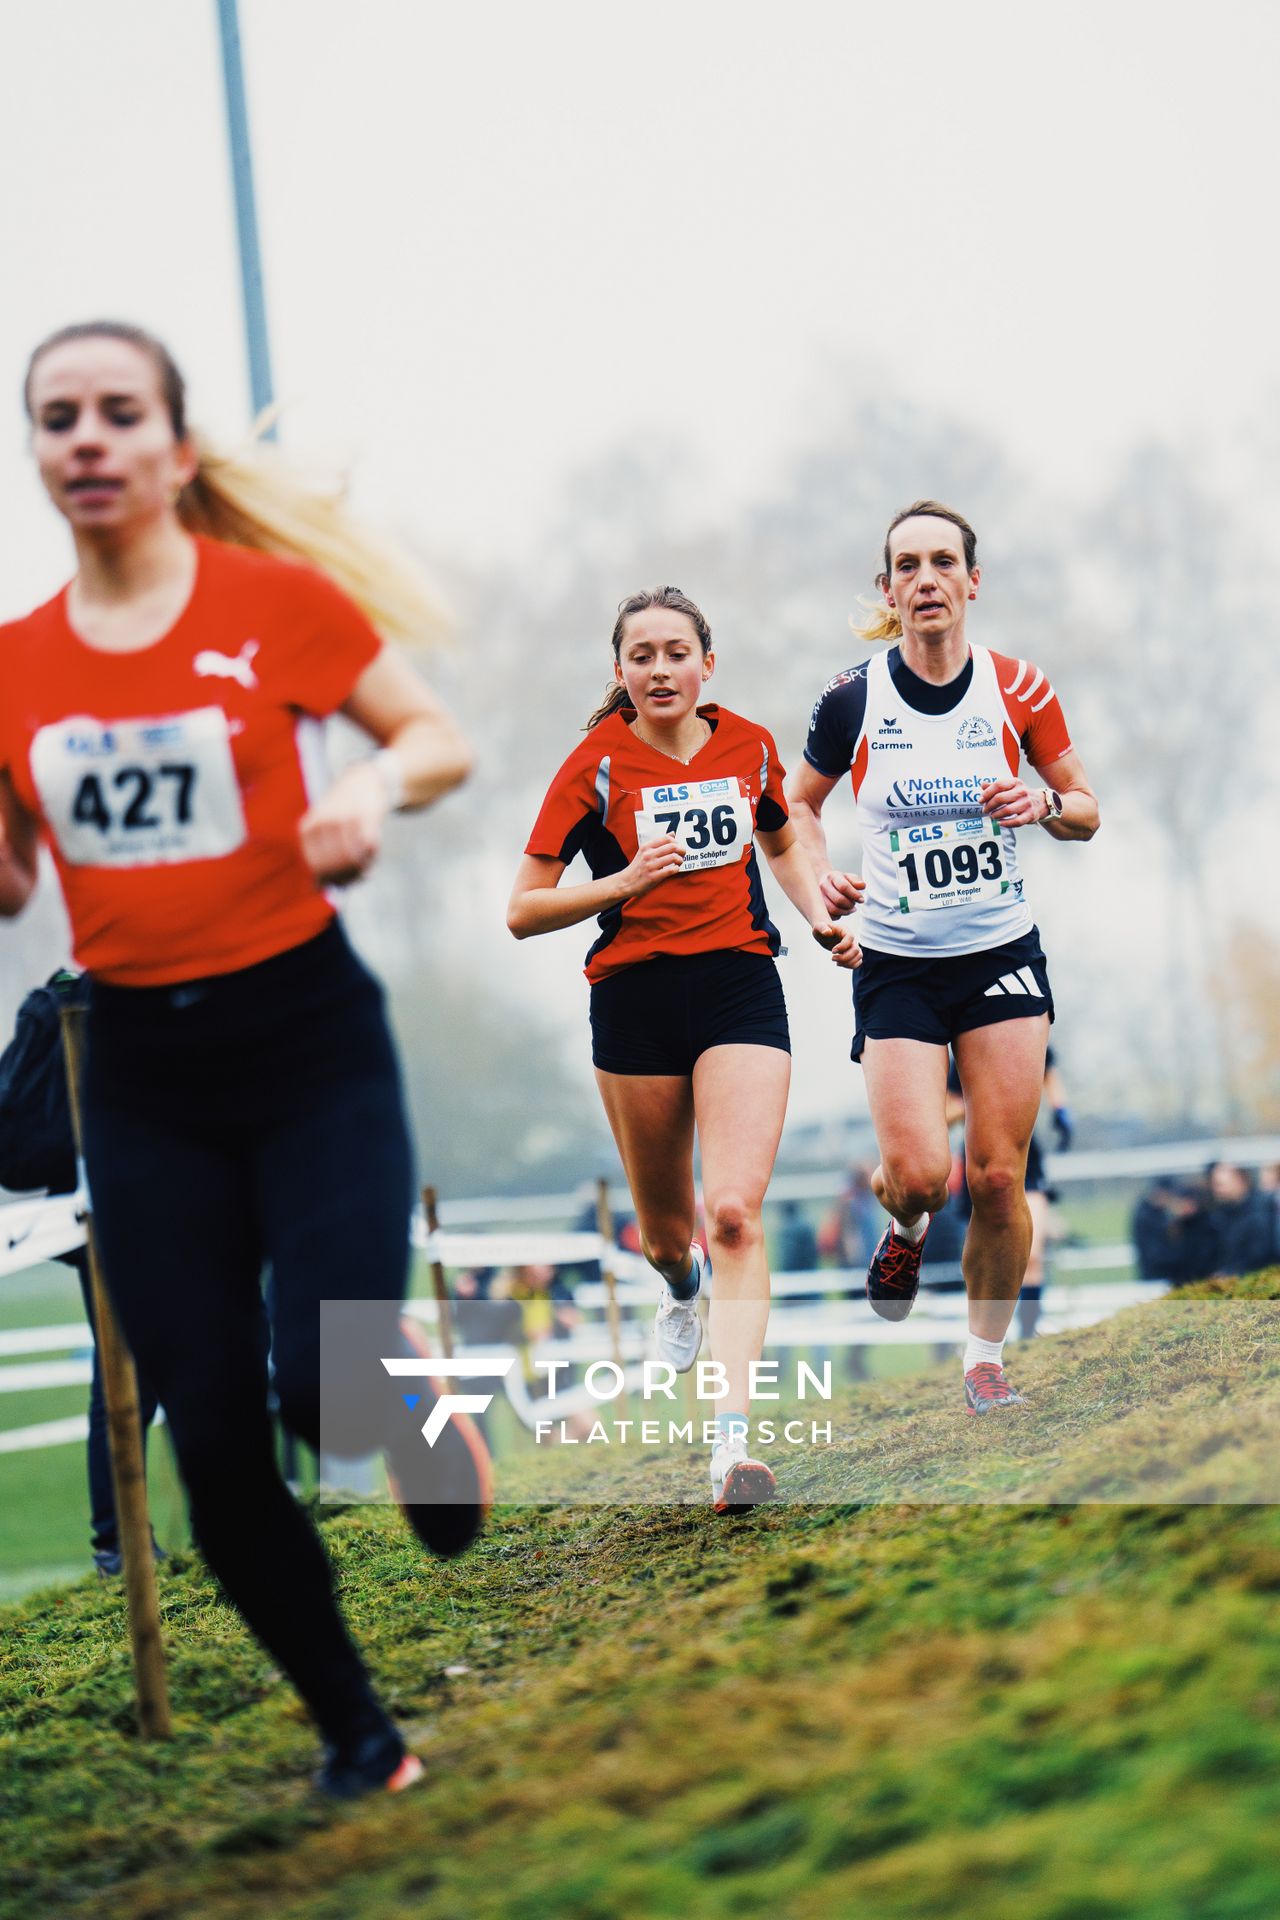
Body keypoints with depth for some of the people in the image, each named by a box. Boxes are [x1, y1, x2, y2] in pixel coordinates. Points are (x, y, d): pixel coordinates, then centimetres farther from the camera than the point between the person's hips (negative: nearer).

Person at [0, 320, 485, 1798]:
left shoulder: (274, 600, -6)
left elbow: (443, 739, 3)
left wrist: (376, 788, -18)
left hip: (305, 1036, -3)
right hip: (140, 1074, 3)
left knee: (331, 1377, -18)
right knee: (213, 1441, 2)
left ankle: (433, 1434, 21)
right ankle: (353, 1731, 22)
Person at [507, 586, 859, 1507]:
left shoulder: (750, 746, 4)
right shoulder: (595, 767, -5)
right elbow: (523, 910, -5)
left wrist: (820, 915, 8)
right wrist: (626, 881, -19)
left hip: (740, 988, 0)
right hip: (636, 998, 0)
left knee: (736, 1215, -16)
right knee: (664, 1229, 13)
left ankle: (732, 1442, -22)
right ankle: (683, 1285, 53)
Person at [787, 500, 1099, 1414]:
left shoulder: (1018, 688, -4)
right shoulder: (853, 698, -5)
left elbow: (1087, 812, 6)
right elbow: (800, 802, 11)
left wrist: (1045, 805, -16)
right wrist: (822, 874, -7)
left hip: (1003, 955, 1)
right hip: (897, 963, -1)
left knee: (999, 1178, -2)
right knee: (918, 1174, -14)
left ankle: (987, 1356, 19)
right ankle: (906, 1226, 25)